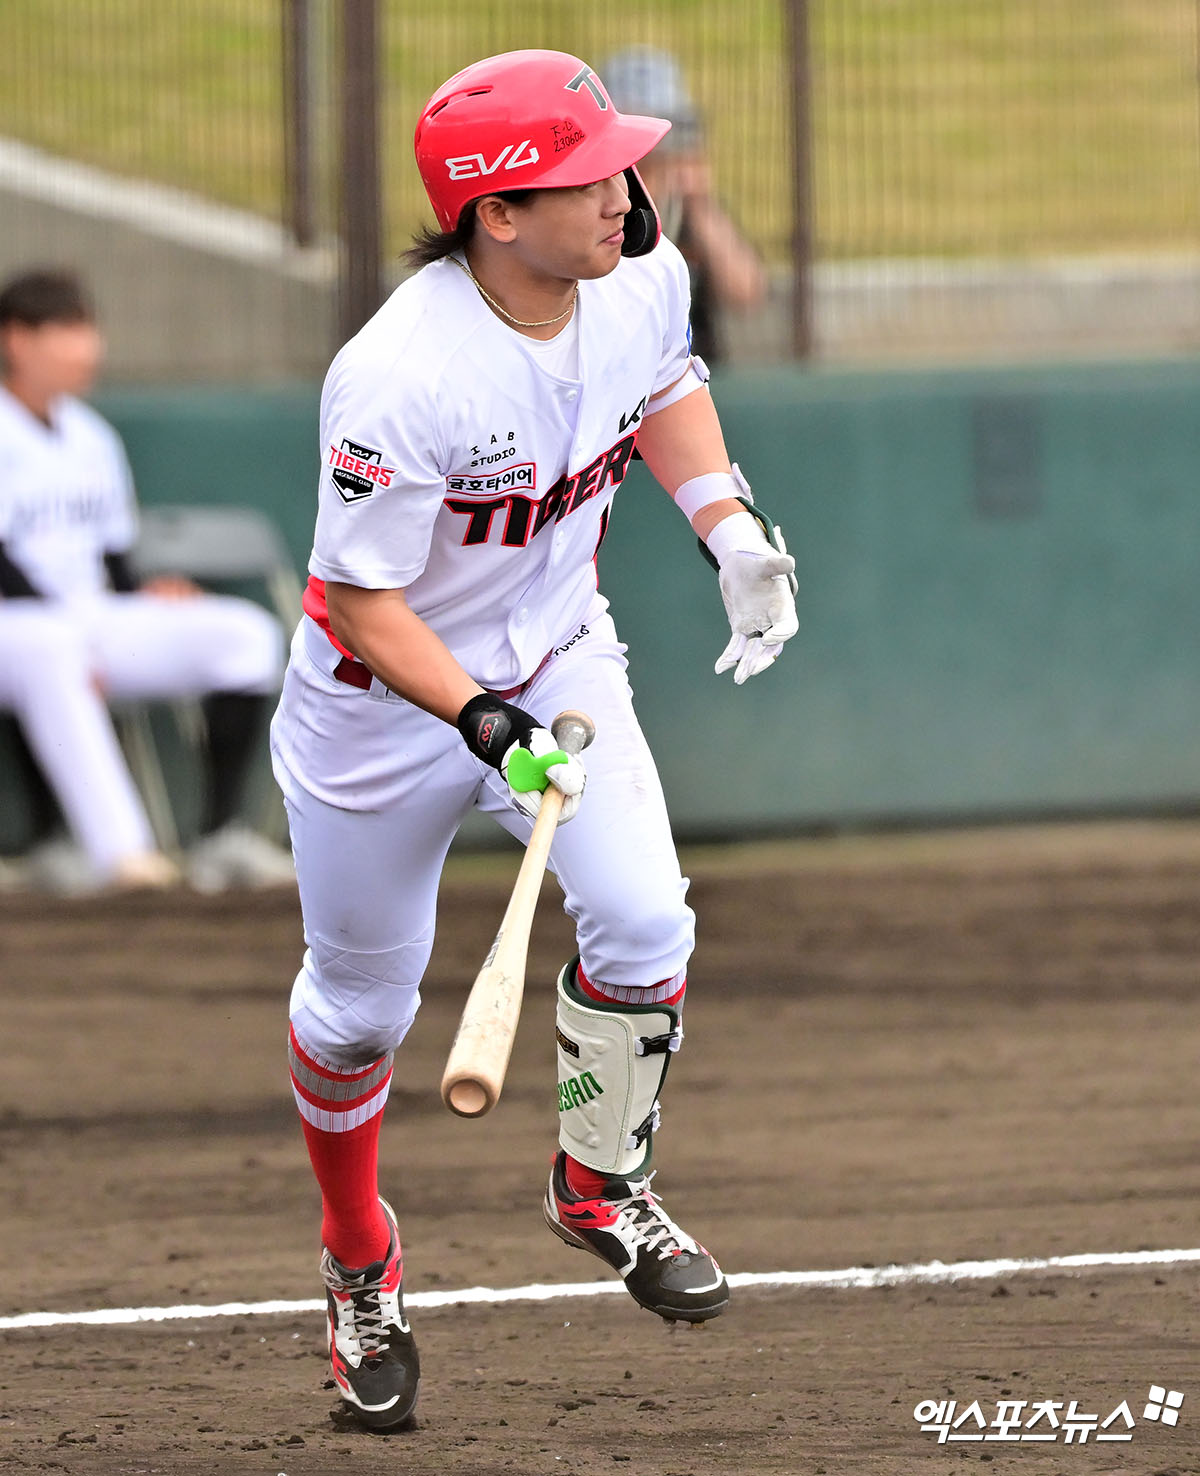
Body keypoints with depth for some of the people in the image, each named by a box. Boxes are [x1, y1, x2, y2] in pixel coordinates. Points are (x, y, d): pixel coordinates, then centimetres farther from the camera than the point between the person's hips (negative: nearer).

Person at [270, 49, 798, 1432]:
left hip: (559, 658, 5)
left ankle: (599, 1185, 13)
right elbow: (361, 596, -26)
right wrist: (483, 725, -37)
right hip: (385, 695, -4)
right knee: (361, 1001, 11)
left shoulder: (642, 279, -15)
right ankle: (360, 1265, 37)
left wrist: (727, 523, -3)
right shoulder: (400, 381, -35)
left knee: (644, 926, -15)